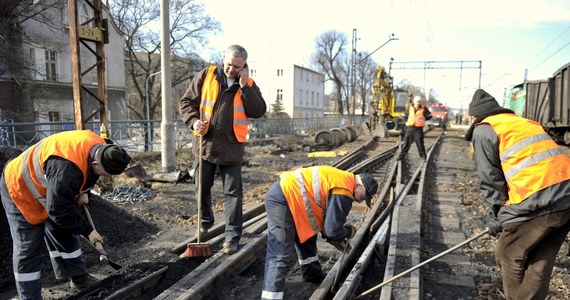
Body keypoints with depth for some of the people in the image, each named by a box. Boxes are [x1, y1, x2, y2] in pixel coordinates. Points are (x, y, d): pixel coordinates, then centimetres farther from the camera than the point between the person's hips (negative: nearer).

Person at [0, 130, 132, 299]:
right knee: (27, 250, -4)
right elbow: (59, 211, -32)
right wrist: (87, 231, -22)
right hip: (20, 190, -8)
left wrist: (81, 193, 1)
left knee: (66, 236, 13)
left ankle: (79, 277, 26)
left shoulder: (100, 149, -18)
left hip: (52, 191, 8)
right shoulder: (66, 169, -44)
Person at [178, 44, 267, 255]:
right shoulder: (206, 76, 0)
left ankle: (232, 237, 11)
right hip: (205, 144, 1)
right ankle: (205, 221, 40)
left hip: (231, 148, -1)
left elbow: (259, 111, -8)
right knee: (202, 187, 16)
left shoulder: (249, 85, 3)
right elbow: (186, 101, 3)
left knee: (233, 193, 2)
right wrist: (193, 121, -14)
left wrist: (245, 87, -14)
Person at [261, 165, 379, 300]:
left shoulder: (341, 181, 16)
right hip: (281, 200, -11)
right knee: (281, 256, -11)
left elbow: (325, 218, 25)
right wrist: (348, 232, 4)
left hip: (286, 192, 11)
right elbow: (333, 230, -17)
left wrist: (334, 239, 22)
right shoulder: (343, 191, -16)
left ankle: (313, 275, 45)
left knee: (307, 238, 27)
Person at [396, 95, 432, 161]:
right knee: (406, 143, 6)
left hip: (418, 129, -2)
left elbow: (429, 116, 7)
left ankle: (423, 156, 17)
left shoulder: (423, 109, -4)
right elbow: (405, 115, 18)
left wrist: (423, 119, 1)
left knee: (420, 143, 2)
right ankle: (401, 156, 10)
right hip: (410, 128, 2)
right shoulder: (410, 108, 4)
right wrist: (406, 122, 5)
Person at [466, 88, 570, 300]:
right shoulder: (524, 122, 26)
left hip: (536, 201, -8)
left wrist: (497, 215, 9)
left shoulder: (483, 130, 3)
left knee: (509, 258, 12)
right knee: (540, 263, 17)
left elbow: (491, 179, -2)